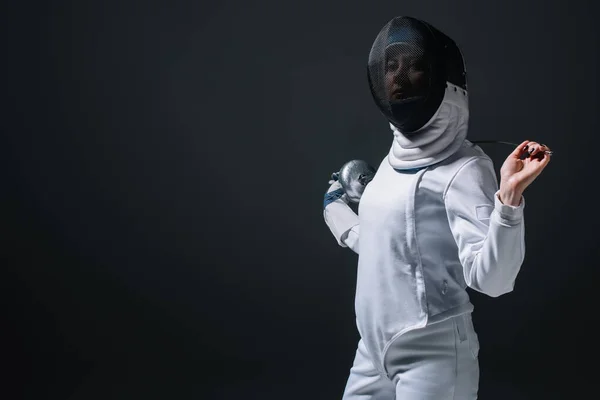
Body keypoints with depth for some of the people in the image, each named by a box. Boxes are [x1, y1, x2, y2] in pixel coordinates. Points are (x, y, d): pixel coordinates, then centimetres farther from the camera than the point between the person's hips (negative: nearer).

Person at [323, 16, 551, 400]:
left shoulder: (464, 167, -14)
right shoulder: (395, 159, 7)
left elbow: (491, 278, -22)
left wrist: (510, 196, -36)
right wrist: (336, 207, 31)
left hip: (431, 358, -7)